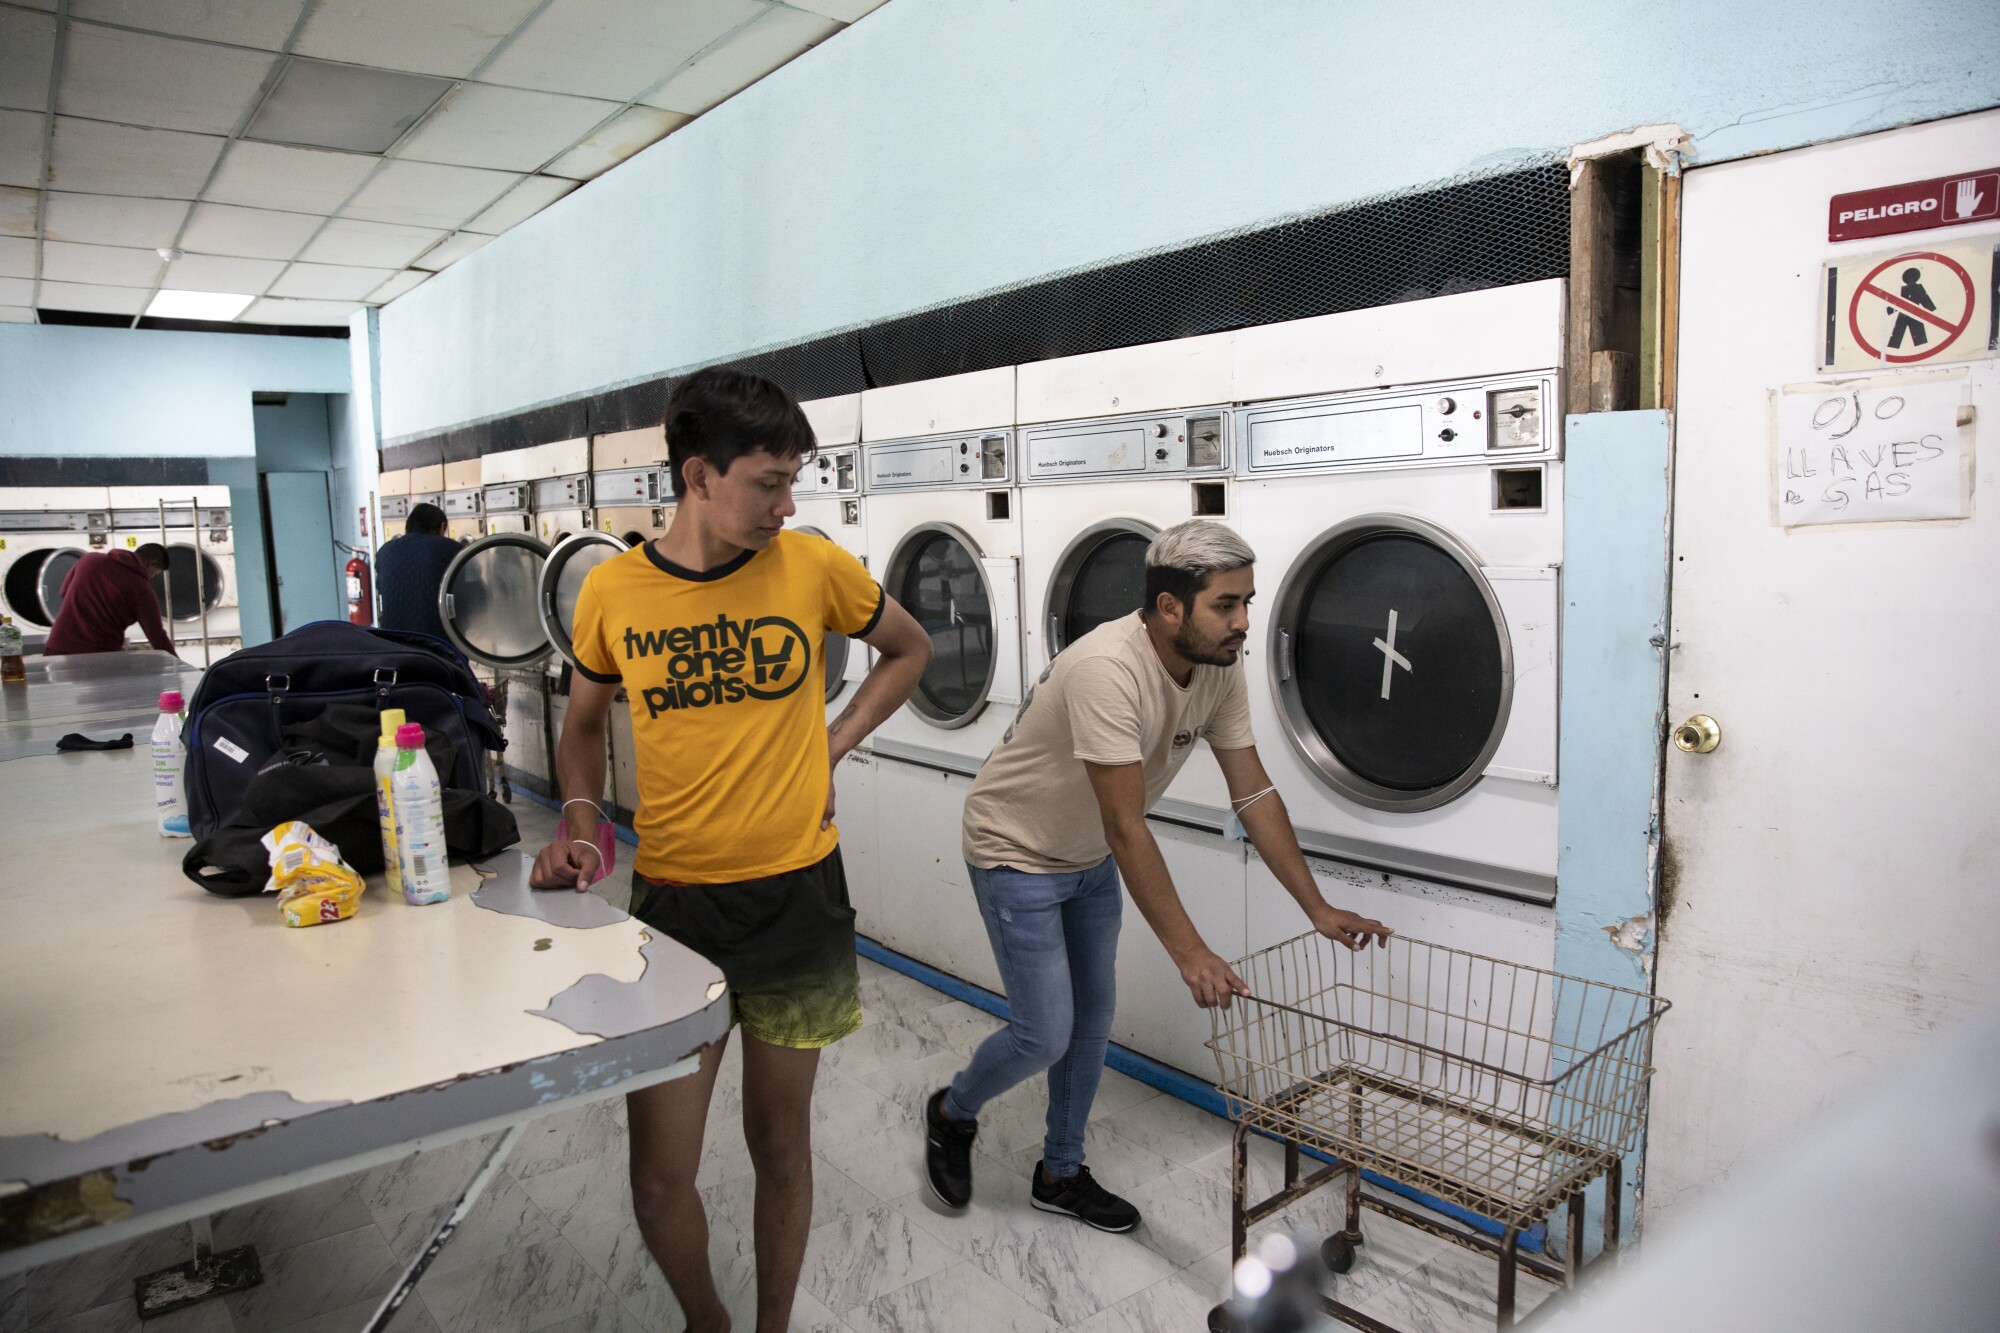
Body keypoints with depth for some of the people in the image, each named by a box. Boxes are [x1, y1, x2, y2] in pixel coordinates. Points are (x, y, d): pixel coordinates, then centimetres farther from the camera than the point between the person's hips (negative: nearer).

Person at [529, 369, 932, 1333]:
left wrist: (834, 741, -2)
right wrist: (580, 825, -5)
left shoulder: (813, 567, -7)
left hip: (798, 897, 0)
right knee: (660, 1175, 6)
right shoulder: (613, 592, -5)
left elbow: (909, 649, 10)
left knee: (779, 1141, 16)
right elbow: (584, 725, 12)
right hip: (672, 900, 0)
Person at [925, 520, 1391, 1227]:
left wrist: (1318, 909, -8)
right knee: (1046, 1035, -4)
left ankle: (1061, 1172, 33)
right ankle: (951, 1112, 26)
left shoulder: (1219, 670, -11)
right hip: (1015, 851, -8)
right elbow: (1127, 828, -36)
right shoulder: (1108, 670, -36)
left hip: (1089, 857, 8)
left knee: (1092, 1020, 13)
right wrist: (1190, 953, -36)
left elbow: (1253, 793, -6)